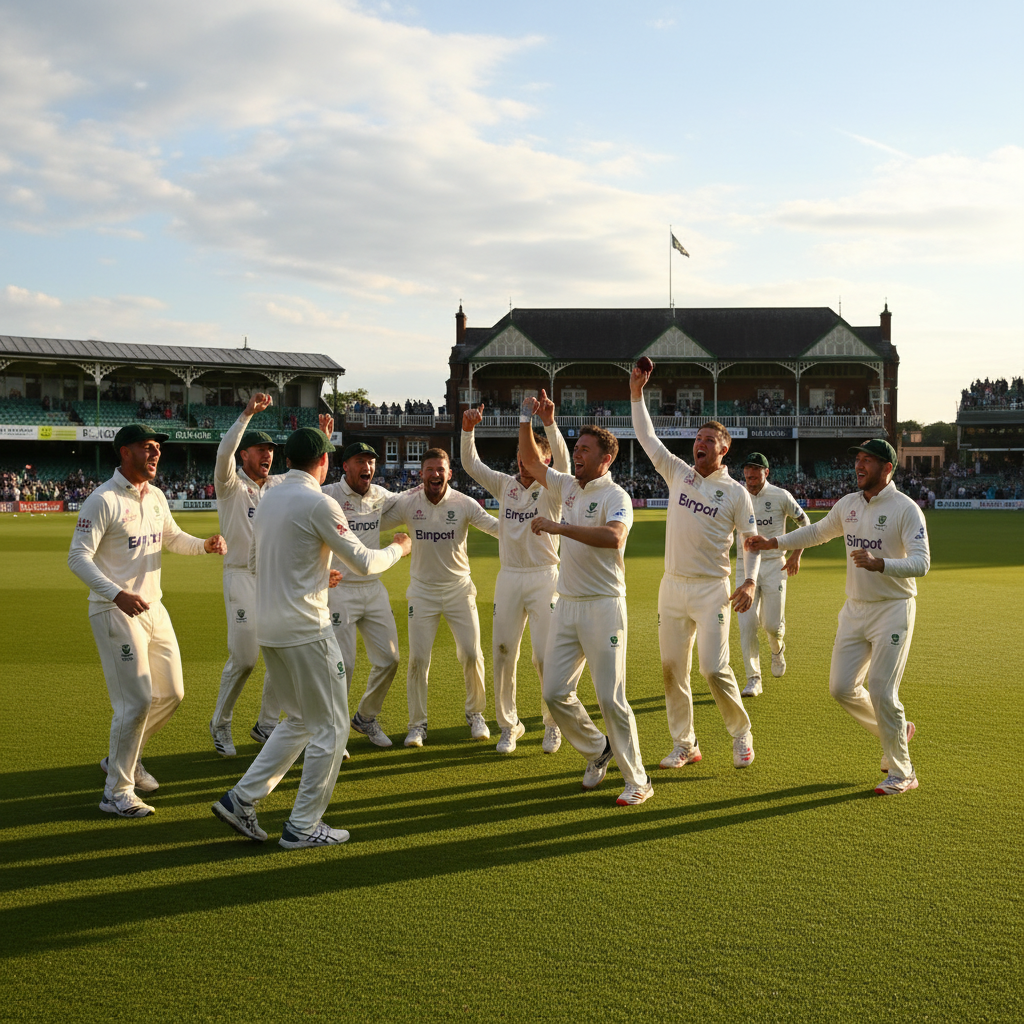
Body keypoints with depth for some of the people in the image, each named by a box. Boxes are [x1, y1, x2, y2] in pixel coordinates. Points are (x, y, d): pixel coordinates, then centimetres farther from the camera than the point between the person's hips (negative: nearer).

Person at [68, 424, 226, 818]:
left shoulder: (156, 497, 11)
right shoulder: (103, 500, -14)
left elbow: (173, 538, 26)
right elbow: (78, 557, -19)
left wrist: (205, 545, 5)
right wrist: (116, 594, -33)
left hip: (153, 607, 8)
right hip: (114, 612, -8)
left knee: (171, 693, 12)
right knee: (137, 700, -11)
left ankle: (124, 757, 33)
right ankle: (117, 792, 3)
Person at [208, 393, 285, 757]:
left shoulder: (279, 485, 12)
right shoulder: (231, 485, -4)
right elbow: (223, 452, -23)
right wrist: (247, 413, -33)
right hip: (242, 577, -6)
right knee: (243, 658, -7)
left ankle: (266, 725, 19)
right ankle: (220, 725, 13)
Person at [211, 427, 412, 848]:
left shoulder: (267, 500, 11)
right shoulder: (318, 503, -13)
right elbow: (363, 563, -12)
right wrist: (397, 548, 8)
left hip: (269, 628, 8)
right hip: (306, 630, -8)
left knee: (299, 721, 20)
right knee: (330, 726, 4)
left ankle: (242, 799, 13)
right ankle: (303, 826, 8)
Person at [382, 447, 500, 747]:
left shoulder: (464, 504, -8)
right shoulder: (407, 503, -5)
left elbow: (497, 527, -12)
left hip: (458, 589, 0)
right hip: (423, 590, 0)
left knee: (472, 654, 0)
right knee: (418, 658, -2)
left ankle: (475, 714, 22)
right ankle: (417, 724, 12)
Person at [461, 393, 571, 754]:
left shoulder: (551, 489, -4)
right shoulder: (505, 485, 9)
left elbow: (562, 461, -22)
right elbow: (471, 464, 6)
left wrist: (550, 424, -37)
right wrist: (468, 430, -11)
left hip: (544, 577, -4)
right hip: (508, 577, 4)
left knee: (545, 655, -3)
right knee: (502, 652, 5)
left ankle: (553, 725, 15)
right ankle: (509, 725, 18)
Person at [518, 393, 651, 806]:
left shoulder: (615, 496, -11)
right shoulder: (568, 486, 12)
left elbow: (613, 536, -31)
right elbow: (530, 461, 23)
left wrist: (558, 527, -32)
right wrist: (527, 419, 10)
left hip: (602, 606, -7)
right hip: (567, 604, 7)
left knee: (610, 698, -7)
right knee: (555, 691, 6)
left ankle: (637, 780, 5)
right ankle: (597, 750, 28)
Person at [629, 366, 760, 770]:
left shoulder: (736, 492, -1)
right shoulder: (677, 474, 9)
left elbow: (752, 540, -1)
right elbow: (647, 437, 10)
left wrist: (750, 582, -16)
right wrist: (637, 393, 3)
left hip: (711, 589, -4)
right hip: (672, 585, 4)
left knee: (715, 668, -11)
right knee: (672, 668, 5)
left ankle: (741, 735, 12)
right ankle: (684, 745, 17)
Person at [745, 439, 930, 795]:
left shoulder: (906, 509, -14)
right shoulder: (847, 504, 6)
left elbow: (921, 563, -24)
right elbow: (818, 531, 25)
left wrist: (879, 563, -40)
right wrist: (773, 543, 19)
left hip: (893, 608, -7)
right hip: (855, 608, 7)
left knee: (881, 690, -10)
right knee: (841, 687, 4)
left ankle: (902, 773, 8)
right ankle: (896, 731, 29)